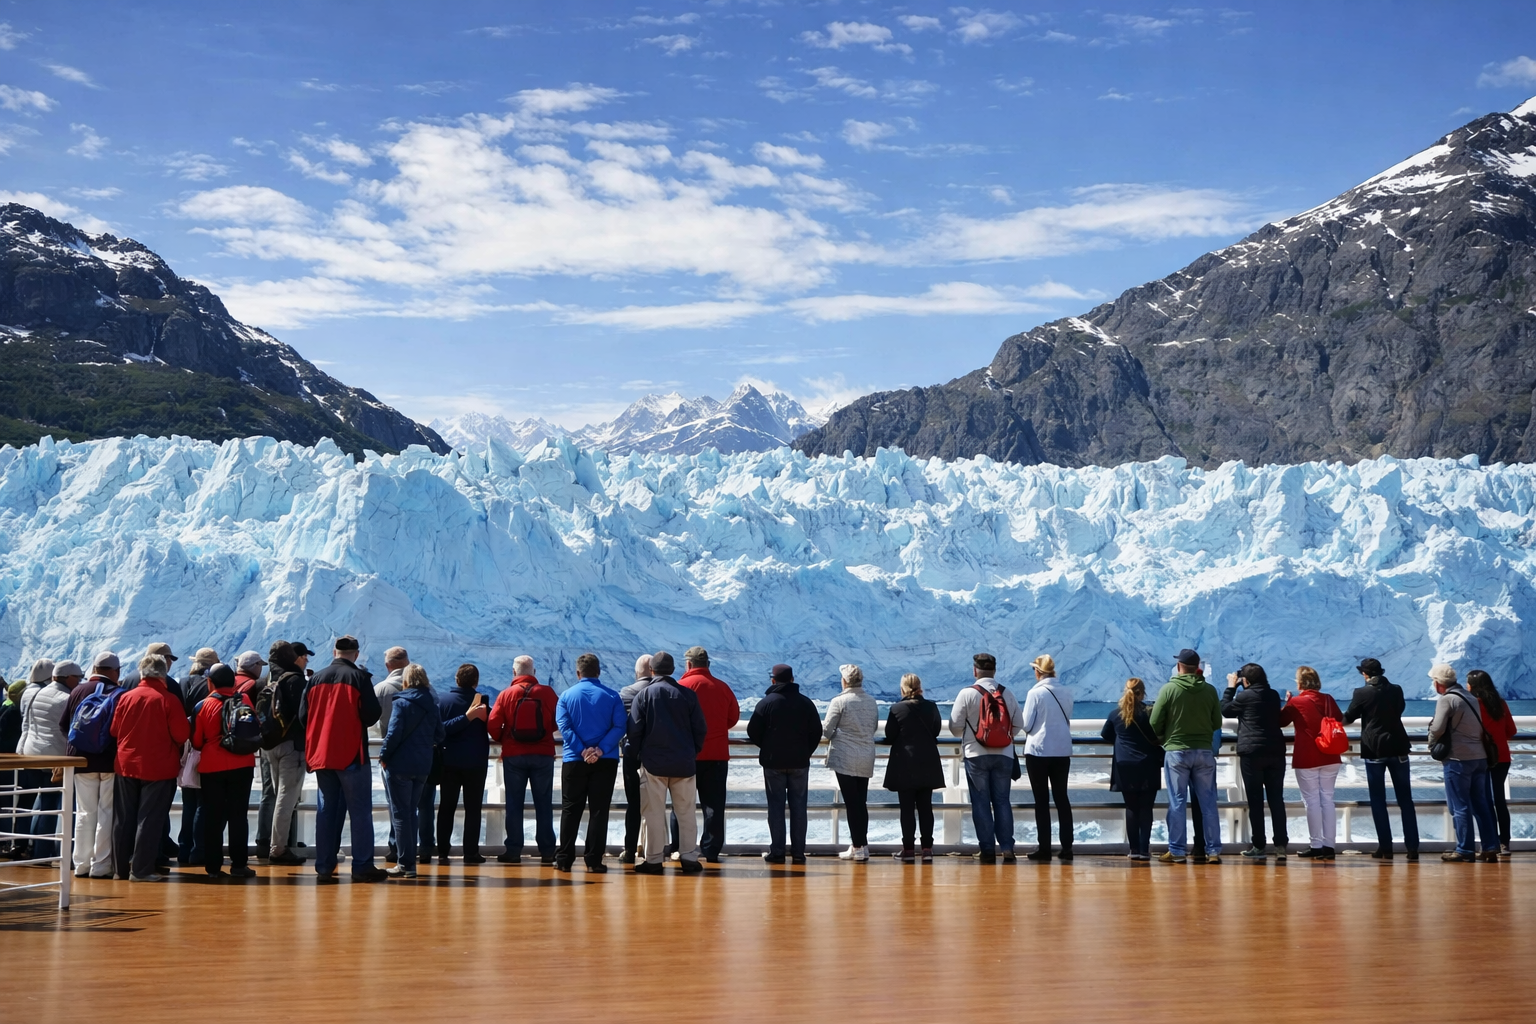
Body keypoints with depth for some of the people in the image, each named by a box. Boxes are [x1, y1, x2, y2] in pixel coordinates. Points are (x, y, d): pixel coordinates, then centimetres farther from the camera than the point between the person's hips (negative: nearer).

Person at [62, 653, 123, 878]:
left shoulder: (78, 691, 1)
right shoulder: (119, 695, -13)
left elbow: (64, 725, 5)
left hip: (82, 759, 4)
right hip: (111, 760, -4)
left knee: (85, 812, 11)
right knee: (107, 813, 2)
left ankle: (81, 864, 11)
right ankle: (101, 866, 1)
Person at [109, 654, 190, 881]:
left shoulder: (126, 697, -2)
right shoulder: (169, 700, -13)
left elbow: (114, 731, 5)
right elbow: (182, 735, -11)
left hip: (126, 766, 4)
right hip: (158, 768, -4)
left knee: (123, 819, 12)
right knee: (149, 819, 1)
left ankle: (120, 867, 18)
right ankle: (141, 869, 0)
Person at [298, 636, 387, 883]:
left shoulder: (316, 679, 6)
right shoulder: (359, 677, -8)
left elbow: (303, 715, 6)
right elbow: (371, 714, -12)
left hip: (320, 754, 5)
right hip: (351, 754, -5)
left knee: (327, 810, 11)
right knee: (360, 811, 0)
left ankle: (324, 867, 10)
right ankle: (362, 867, -3)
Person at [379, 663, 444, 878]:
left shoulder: (402, 703, -11)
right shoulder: (432, 705, 8)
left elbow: (394, 733, -19)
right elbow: (439, 735, 8)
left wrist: (383, 756, -8)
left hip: (400, 764, -6)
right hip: (423, 766, 6)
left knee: (400, 814, 0)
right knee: (411, 812, 15)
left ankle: (405, 864, -1)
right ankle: (409, 862, 16)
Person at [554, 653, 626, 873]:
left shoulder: (566, 696, 2)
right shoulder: (612, 697, 1)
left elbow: (564, 727, -8)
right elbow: (619, 726, -9)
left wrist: (582, 750, -13)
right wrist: (600, 750, -14)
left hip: (574, 761, 0)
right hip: (606, 762, 0)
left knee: (570, 811, 9)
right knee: (598, 811, 3)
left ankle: (564, 859, 8)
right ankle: (594, 861, 1)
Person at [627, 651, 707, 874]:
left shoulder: (643, 695, -3)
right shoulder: (688, 695, 1)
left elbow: (634, 730, -5)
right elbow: (700, 729, 2)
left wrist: (639, 755, 9)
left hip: (653, 763, -1)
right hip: (684, 763, 1)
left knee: (654, 813, 4)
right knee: (686, 812, 8)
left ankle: (653, 860, 5)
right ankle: (689, 857, 7)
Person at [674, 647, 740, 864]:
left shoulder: (684, 685, -8)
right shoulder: (723, 688, 3)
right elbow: (734, 716, 10)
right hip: (718, 754, 3)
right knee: (713, 805, 7)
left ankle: (678, 848, 9)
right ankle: (711, 851, 5)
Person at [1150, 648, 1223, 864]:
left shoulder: (1169, 689, -8)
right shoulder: (1209, 690, -1)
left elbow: (1154, 723, -6)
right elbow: (1217, 723, 4)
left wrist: (1164, 739, 14)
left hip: (1176, 752, -2)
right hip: (1204, 752, 2)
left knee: (1177, 803, 4)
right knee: (1208, 802, 7)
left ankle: (1177, 851, 5)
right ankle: (1213, 851, 8)